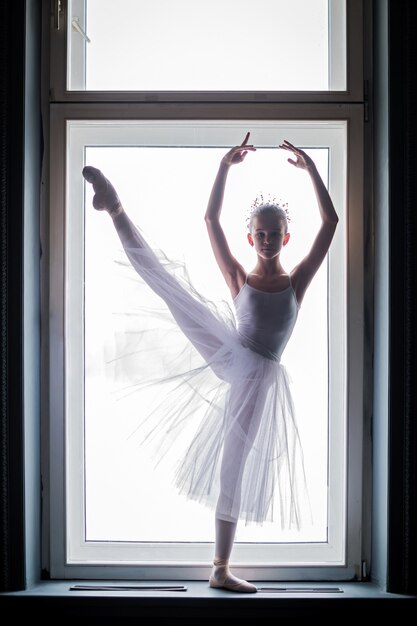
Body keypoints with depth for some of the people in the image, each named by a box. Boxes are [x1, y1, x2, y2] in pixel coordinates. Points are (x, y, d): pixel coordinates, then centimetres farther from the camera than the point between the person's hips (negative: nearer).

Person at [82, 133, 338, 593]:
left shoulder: (297, 280, 7)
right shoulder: (239, 278, 7)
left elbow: (330, 222, -1)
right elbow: (211, 219, -1)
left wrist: (310, 168, -5)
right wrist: (225, 166, -6)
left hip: (258, 379, 0)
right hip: (228, 357, 0)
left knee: (234, 469, 2)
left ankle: (221, 571, 10)